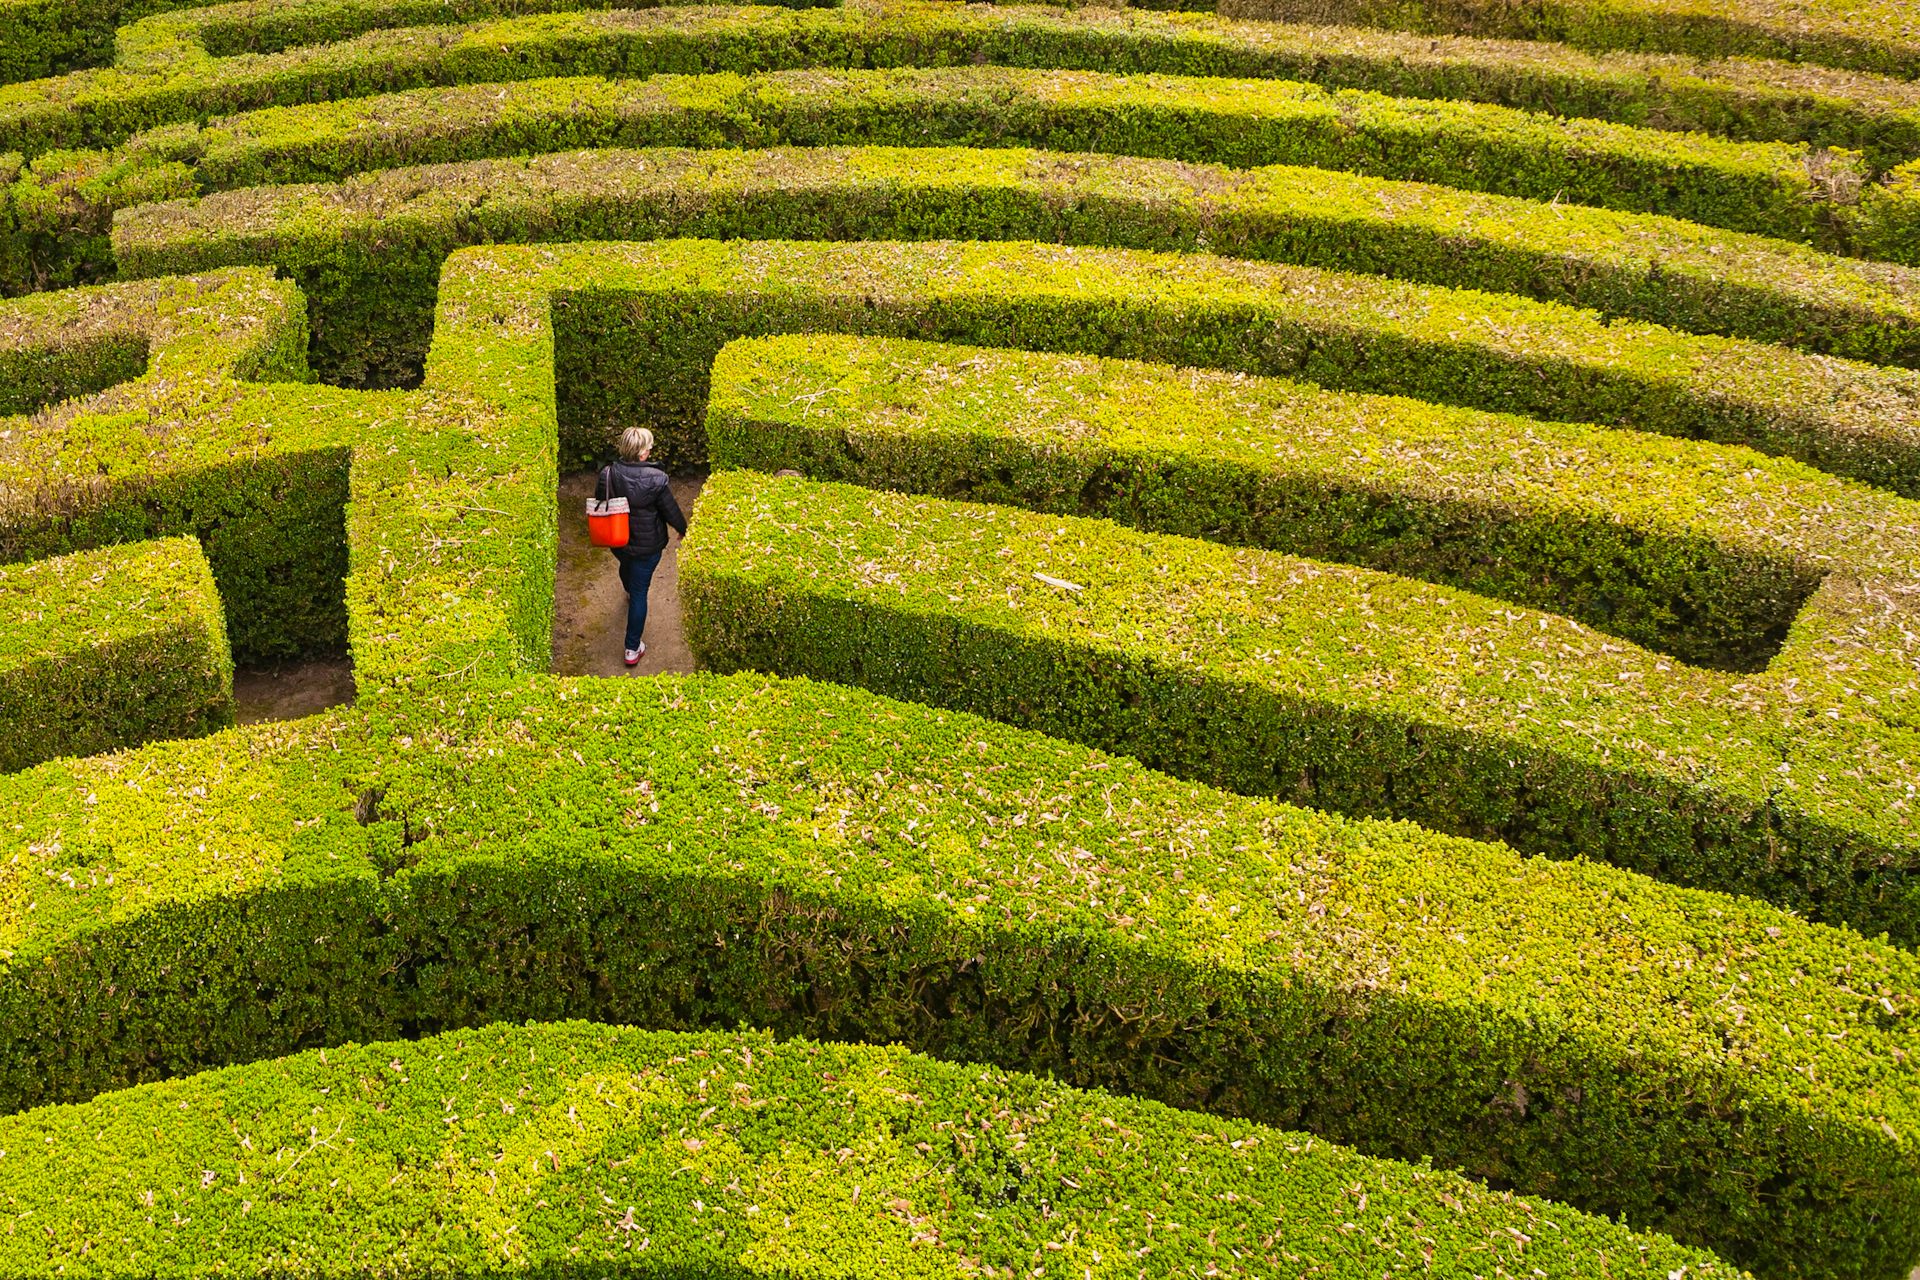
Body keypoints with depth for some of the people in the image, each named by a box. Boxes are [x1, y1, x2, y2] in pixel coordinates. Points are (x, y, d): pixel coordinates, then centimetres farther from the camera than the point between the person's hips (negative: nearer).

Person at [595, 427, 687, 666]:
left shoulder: (607, 474, -17)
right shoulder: (657, 479, -27)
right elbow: (671, 512, -14)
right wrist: (682, 528, 8)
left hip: (617, 541, 4)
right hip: (647, 545, -4)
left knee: (626, 566, 36)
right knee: (640, 592, 9)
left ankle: (631, 594, 71)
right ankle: (633, 648, 15)